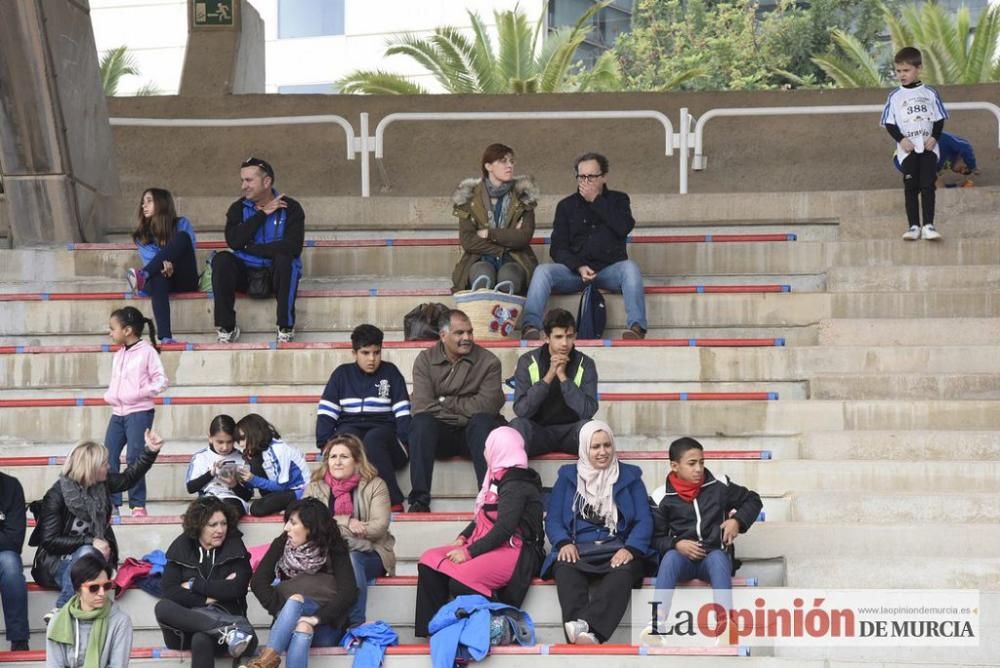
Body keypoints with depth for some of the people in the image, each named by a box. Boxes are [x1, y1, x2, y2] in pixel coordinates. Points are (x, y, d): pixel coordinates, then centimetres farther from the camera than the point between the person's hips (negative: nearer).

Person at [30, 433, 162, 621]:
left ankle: (60, 610, -33)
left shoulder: (102, 484, 2)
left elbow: (128, 477, 21)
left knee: (88, 554, -33)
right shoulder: (56, 496, -14)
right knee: (85, 553, -36)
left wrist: (151, 451, 13)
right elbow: (49, 541, -15)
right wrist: (90, 541, -21)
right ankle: (62, 610, -32)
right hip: (58, 562, -4)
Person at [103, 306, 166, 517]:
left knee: (134, 457, -10)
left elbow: (161, 380, -9)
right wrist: (109, 396, 2)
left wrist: (141, 393, -21)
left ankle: (138, 504, 0)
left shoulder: (147, 351, -6)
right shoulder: (118, 355, 16)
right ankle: (112, 503, 7)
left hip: (139, 412, -7)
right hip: (118, 412, 7)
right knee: (107, 458, 2)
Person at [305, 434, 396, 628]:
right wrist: (346, 522, -17)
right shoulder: (315, 487, 9)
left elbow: (379, 526, -10)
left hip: (368, 555, -1)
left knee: (350, 561, -35)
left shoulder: (374, 485, 3)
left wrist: (333, 526, -16)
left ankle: (356, 628, -34)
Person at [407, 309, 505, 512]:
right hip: (439, 431, 1)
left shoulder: (488, 361, -1)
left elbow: (486, 405, -14)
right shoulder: (425, 360, 2)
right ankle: (419, 498, -33)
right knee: (421, 422, -30)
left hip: (473, 433, -1)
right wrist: (465, 409, -14)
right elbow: (422, 406, -12)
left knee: (483, 422, -33)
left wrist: (446, 402, -8)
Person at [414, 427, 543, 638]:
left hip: (511, 552, -10)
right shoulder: (500, 478, 19)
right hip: (489, 548, 10)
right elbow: (482, 518, 24)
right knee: (430, 560, -7)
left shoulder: (516, 483, -11)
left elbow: (504, 529, -20)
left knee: (460, 580, -33)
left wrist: (469, 552, -20)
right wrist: (463, 538, 7)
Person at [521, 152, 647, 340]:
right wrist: (579, 267, -15)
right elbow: (558, 248, 4)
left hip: (610, 270, -1)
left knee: (630, 268, -33)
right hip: (574, 270, 1)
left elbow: (624, 227, -10)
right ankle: (530, 327, -38)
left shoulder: (618, 200, 12)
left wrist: (596, 200, -6)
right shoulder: (566, 206, 13)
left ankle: (636, 327, -44)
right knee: (542, 271, -27)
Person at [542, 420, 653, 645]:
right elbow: (552, 519, 10)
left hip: (616, 550, 0)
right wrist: (564, 543, -12)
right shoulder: (568, 476, 20)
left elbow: (644, 520, 8)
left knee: (623, 572, -37)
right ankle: (581, 634, -56)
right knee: (565, 569, -36)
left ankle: (588, 629, -57)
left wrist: (631, 549, -13)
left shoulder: (630, 476, 18)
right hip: (578, 550, 1)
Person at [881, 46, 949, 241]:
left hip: (928, 147, 0)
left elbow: (939, 119, 7)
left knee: (927, 185, -7)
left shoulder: (929, 93, 5)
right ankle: (914, 226, 2)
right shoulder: (895, 97, 4)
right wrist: (901, 139, -12)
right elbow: (889, 123, 3)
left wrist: (934, 137, -9)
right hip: (907, 149, 0)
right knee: (911, 187, -1)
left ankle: (928, 225, -8)